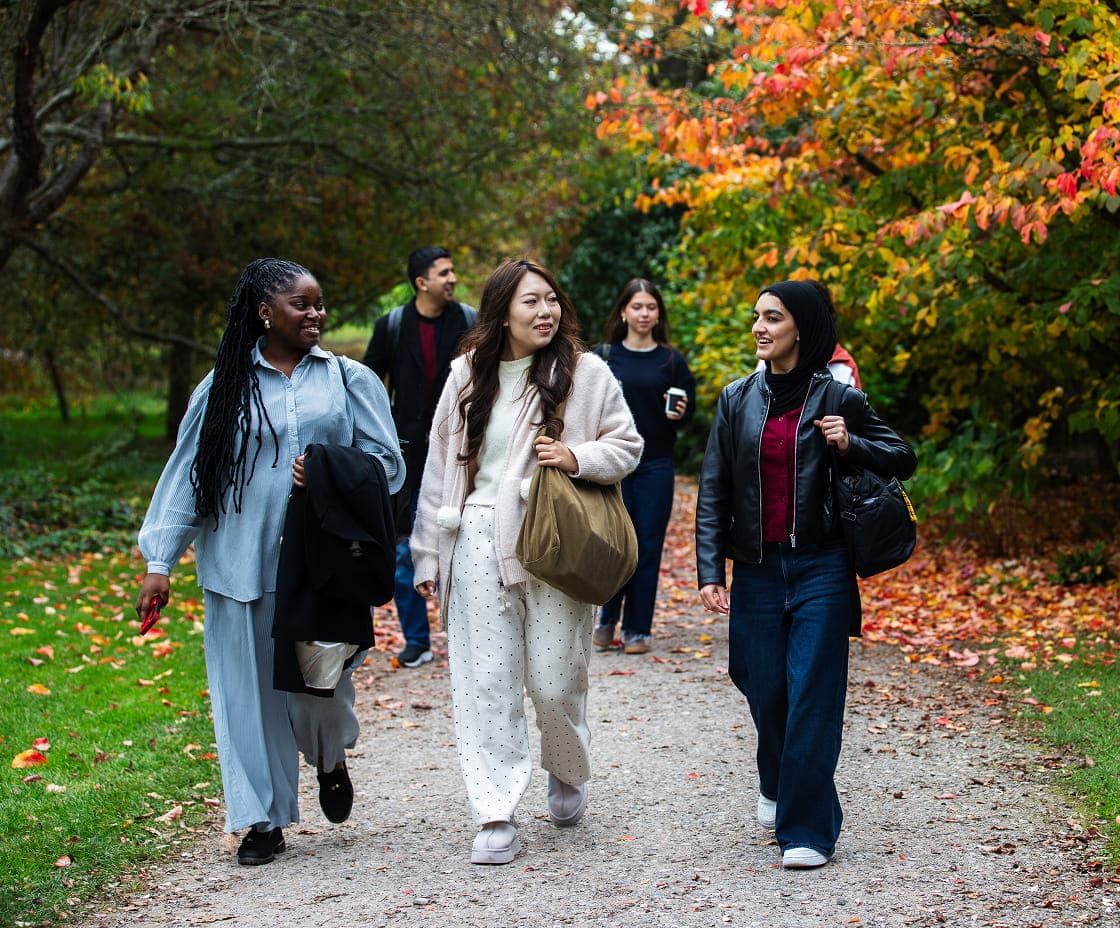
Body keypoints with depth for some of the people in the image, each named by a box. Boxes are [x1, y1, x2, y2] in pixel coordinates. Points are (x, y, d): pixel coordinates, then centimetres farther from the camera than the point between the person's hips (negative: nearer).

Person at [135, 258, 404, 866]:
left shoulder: (349, 380, 7)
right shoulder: (224, 387, 7)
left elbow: (389, 463, 6)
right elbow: (186, 474, 7)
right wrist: (160, 562, 3)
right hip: (241, 565, 1)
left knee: (319, 683, -2)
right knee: (249, 689, 3)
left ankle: (330, 758, 33)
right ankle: (264, 819, 15)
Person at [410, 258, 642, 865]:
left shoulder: (585, 372, 2)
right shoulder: (467, 376, 9)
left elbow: (627, 444, 9)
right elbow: (440, 465, 13)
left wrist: (578, 458, -12)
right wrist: (428, 554, 12)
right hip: (478, 542, 2)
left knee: (555, 678, 1)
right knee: (486, 679, -2)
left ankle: (568, 775, 32)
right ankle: (495, 817, 2)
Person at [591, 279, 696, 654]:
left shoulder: (672, 360, 6)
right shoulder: (604, 356, 4)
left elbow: (688, 410, 9)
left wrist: (679, 415, -12)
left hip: (656, 467, 1)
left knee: (648, 548, 2)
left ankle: (638, 629, 12)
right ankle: (608, 618, 16)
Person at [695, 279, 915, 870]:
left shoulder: (837, 399, 0)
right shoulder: (737, 400, 6)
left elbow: (903, 460, 10)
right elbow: (713, 492, 6)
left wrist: (849, 446, -9)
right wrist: (710, 571, -1)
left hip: (820, 567, -3)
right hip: (756, 570, 3)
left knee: (812, 696, -5)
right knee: (764, 691, 7)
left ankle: (806, 827, 1)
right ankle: (777, 786, 35)